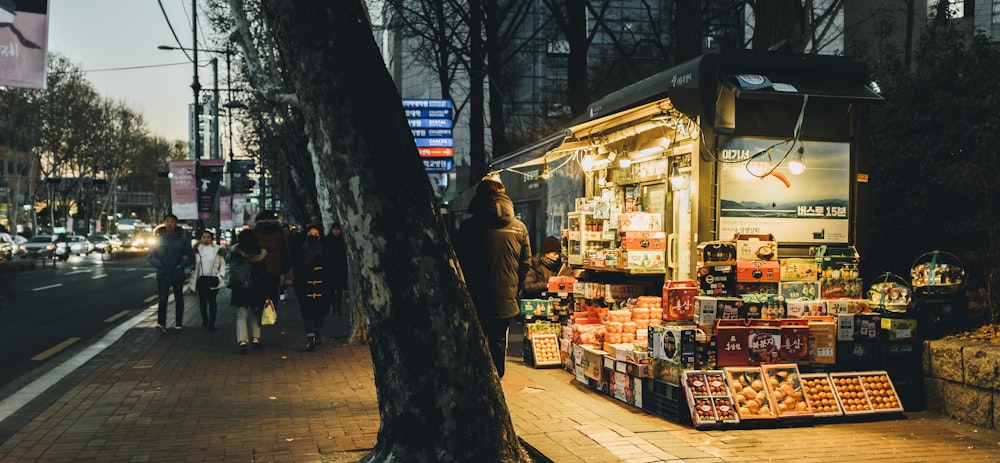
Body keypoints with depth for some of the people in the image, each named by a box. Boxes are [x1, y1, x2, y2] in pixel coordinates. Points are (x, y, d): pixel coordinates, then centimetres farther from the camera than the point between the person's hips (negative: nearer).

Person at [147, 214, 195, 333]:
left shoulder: (182, 240, 1)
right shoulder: (158, 239, 4)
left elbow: (191, 257, 2)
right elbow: (151, 256, 5)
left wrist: (180, 266, -10)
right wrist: (159, 265, -11)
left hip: (177, 275, 0)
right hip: (162, 275, 0)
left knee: (178, 299, 11)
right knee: (162, 299, -10)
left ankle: (178, 323, 19)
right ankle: (161, 323, -19)